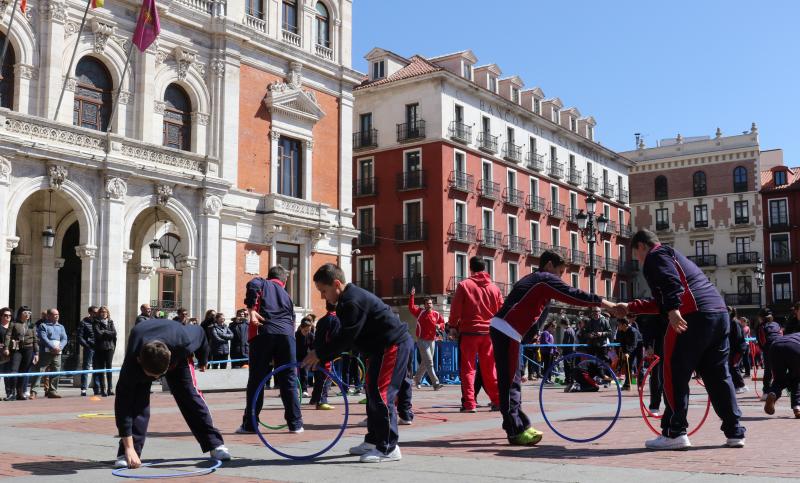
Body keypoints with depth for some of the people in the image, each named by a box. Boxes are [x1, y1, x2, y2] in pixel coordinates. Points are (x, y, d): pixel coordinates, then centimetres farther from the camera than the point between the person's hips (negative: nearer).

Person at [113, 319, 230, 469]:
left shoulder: (182, 342, -44)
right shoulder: (132, 362, -44)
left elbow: (199, 333, -19)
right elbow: (123, 403, -39)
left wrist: (203, 360, 1)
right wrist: (129, 448, -40)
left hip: (177, 357, 0)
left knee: (191, 396, -9)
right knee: (137, 402, -20)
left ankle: (215, 444, -1)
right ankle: (126, 453, -11)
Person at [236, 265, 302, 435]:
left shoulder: (263, 283, 18)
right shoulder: (286, 295, 28)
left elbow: (252, 285, -9)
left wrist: (251, 309, -9)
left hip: (263, 333, -2)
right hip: (287, 334, 3)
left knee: (256, 380, 4)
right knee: (289, 380, 9)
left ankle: (249, 425, 6)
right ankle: (295, 424, 10)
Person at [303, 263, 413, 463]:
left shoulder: (353, 302, -22)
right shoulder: (347, 300, 11)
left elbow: (345, 339, -23)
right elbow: (343, 337, 13)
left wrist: (319, 355, -15)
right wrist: (321, 356, 5)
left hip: (394, 345, -11)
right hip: (384, 346, 11)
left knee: (381, 393, -12)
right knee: (372, 391, 15)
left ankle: (388, 448, -9)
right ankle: (373, 440, 25)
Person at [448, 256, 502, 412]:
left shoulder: (464, 285, -4)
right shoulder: (494, 288, 7)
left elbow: (456, 308, -5)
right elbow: (501, 310, 10)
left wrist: (453, 326, 6)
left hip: (469, 331, -3)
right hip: (489, 332, 3)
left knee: (468, 368, 2)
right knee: (490, 369, 13)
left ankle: (469, 404, -3)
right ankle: (498, 401, 13)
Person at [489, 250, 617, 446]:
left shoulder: (530, 280, 27)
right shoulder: (546, 279, -1)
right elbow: (574, 295, -7)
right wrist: (604, 303, -2)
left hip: (499, 329, 10)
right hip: (507, 332, -10)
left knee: (512, 380, 14)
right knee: (509, 382, -7)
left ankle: (520, 425, 21)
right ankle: (516, 431, -5)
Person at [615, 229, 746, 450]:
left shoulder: (655, 256, 5)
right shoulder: (675, 256, 33)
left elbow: (671, 282, -17)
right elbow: (661, 303, 36)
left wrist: (673, 310, -27)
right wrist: (630, 307, 39)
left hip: (693, 316, -9)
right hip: (720, 313, 9)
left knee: (674, 373, -2)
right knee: (718, 375, 14)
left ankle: (674, 433, -3)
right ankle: (735, 433, 16)